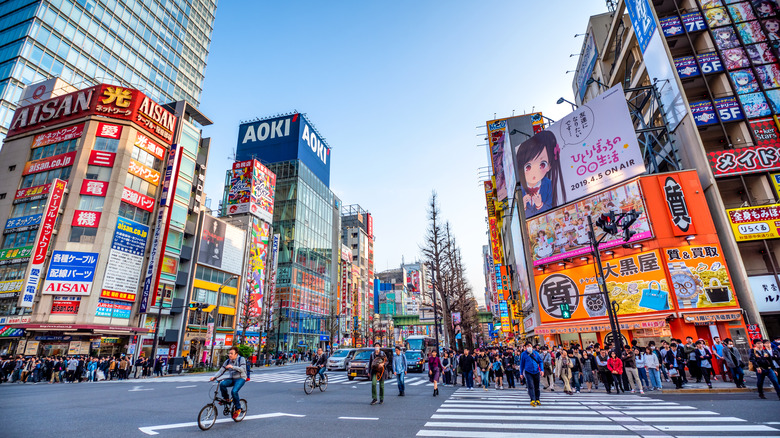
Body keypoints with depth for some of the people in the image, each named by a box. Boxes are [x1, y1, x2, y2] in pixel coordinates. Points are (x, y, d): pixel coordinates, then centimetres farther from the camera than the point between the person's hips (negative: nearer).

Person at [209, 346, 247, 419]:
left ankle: (238, 408, -6)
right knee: (222, 384, -26)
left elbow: (242, 369, -21)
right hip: (231, 378, 5)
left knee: (234, 391, -28)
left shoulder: (241, 359, -9)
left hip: (240, 378, -5)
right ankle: (226, 399, 0)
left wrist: (232, 367, -33)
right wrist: (214, 377, -16)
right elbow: (221, 371, 2)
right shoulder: (227, 361, 6)